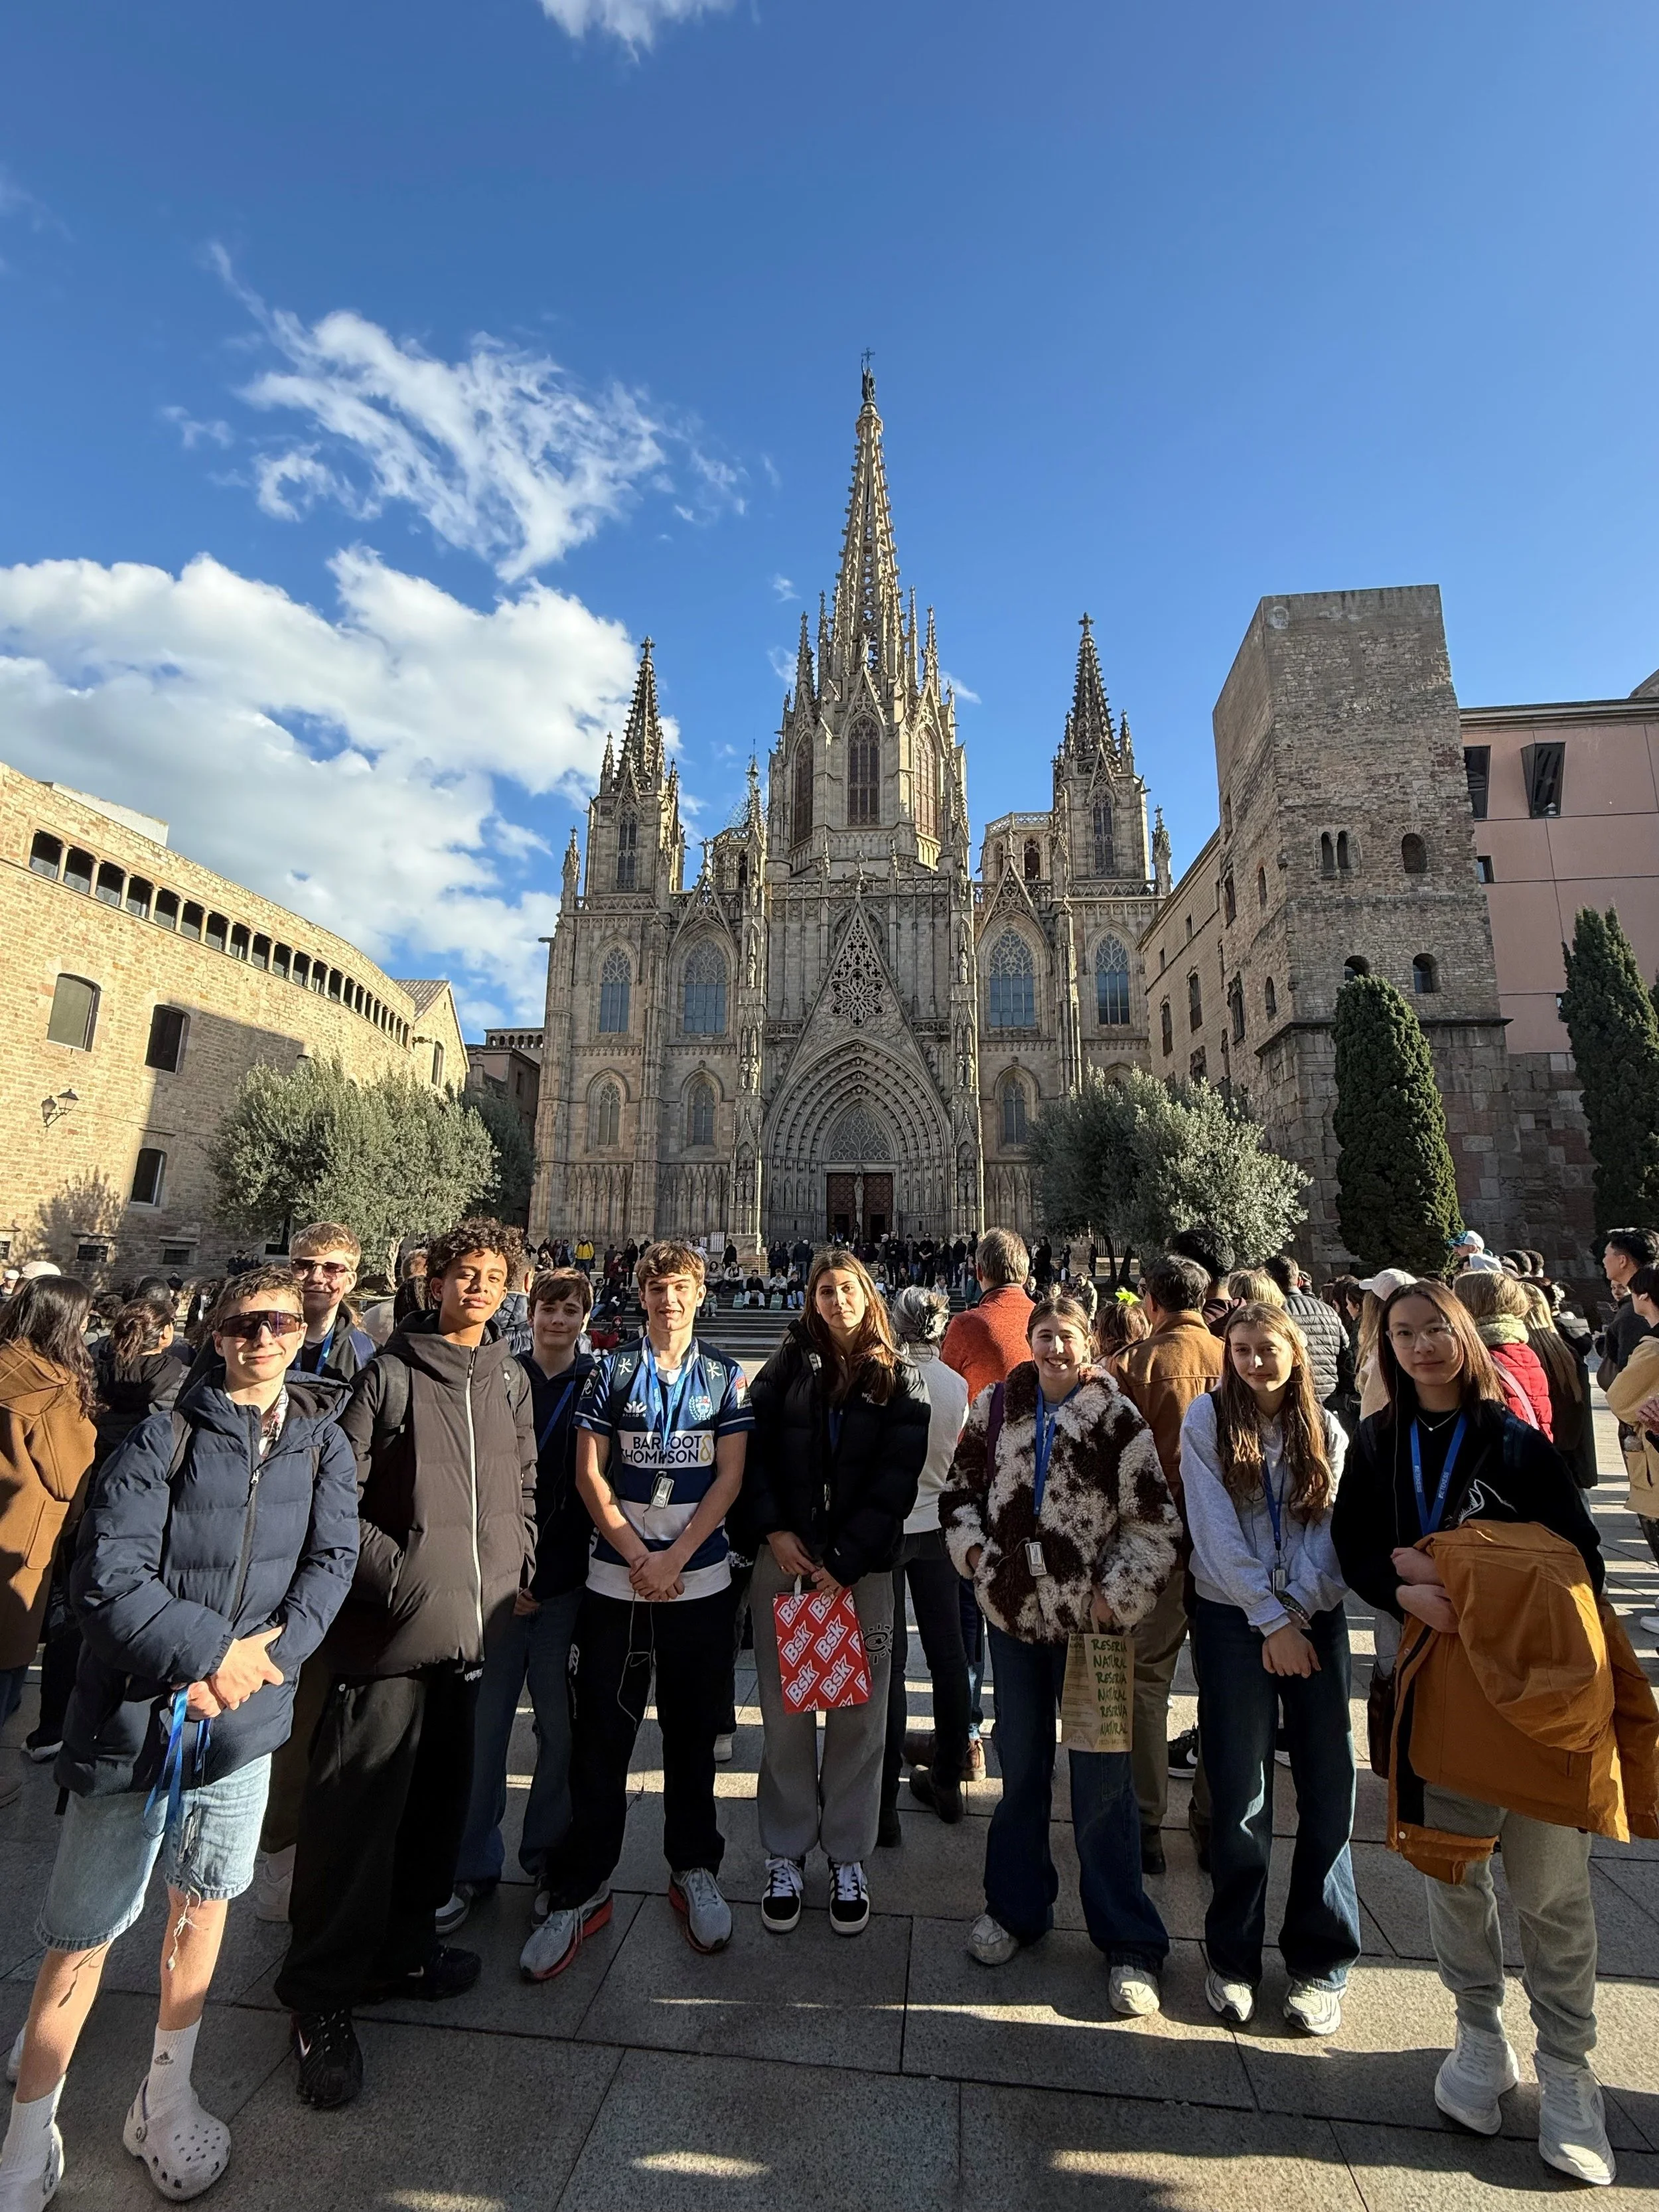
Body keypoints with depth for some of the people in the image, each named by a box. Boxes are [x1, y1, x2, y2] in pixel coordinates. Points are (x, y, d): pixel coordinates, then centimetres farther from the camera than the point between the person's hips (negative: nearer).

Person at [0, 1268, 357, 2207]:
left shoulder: (324, 1445, -1)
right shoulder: (164, 1437, -10)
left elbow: (332, 1561, -5)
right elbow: (109, 1574, -14)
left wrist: (266, 1651, -17)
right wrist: (213, 1651, -19)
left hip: (244, 1709, 3)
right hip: (136, 1709, -3)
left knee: (204, 1898, 18)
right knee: (84, 1931, 7)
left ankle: (167, 2100, 39)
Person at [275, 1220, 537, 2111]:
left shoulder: (510, 1379, 8)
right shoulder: (390, 1372, -7)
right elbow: (339, 1494, -9)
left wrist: (516, 1566, 5)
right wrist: (395, 1572, -14)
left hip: (476, 1626, 5)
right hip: (392, 1627, -5)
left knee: (440, 1797, 17)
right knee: (357, 1806, 1)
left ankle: (403, 1947, 36)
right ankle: (324, 1995, 19)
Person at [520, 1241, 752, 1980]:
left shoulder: (725, 1376, 1)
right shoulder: (611, 1371, -1)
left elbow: (729, 1477, -3)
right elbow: (589, 1473, -3)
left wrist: (672, 1560, -11)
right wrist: (636, 1556, -11)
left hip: (701, 1579, 1)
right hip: (616, 1579, 0)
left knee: (693, 1732, 14)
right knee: (598, 1738, 7)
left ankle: (694, 1870, 34)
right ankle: (579, 1891, 26)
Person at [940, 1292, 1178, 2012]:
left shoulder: (1118, 1418, -12)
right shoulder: (994, 1407, -1)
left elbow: (1156, 1523, -9)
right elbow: (960, 1486, 10)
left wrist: (1115, 1594, -10)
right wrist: (975, 1551, -2)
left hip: (1089, 1622, -3)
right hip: (1013, 1613, 4)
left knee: (1103, 1781, 7)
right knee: (1020, 1768, 19)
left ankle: (1129, 1944, 27)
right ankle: (1015, 1906, 39)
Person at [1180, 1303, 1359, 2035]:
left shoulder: (1327, 1431, 4)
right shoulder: (1207, 1418, -5)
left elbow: (1330, 1530, 0)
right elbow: (1216, 1531, -9)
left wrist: (1298, 1613, -12)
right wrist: (1272, 1620, -10)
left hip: (1314, 1618, 3)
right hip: (1233, 1618, -2)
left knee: (1328, 1789, 4)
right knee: (1239, 1791, 3)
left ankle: (1321, 1962, 23)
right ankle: (1233, 1957, 21)